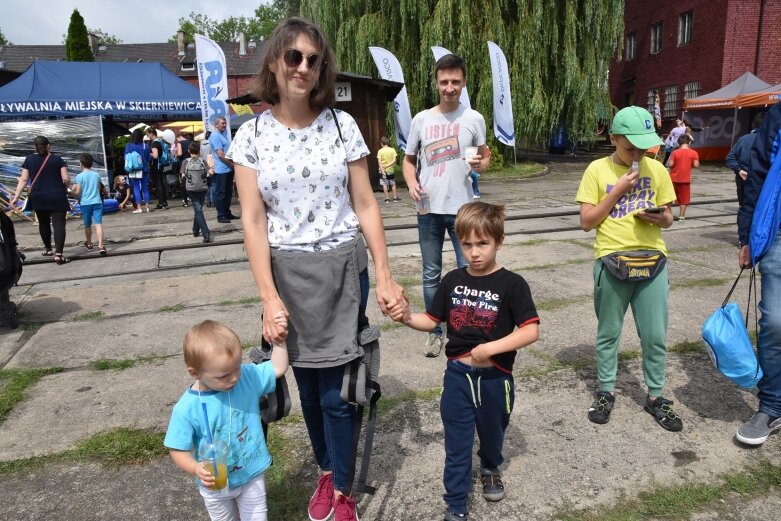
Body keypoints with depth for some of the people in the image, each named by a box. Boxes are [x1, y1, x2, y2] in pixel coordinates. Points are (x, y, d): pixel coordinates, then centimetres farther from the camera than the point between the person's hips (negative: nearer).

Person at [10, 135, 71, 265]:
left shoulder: (29, 159, 4)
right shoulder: (57, 159, -1)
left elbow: (23, 180, 0)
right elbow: (66, 179, -7)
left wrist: (16, 197, 4)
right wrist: (65, 188, 15)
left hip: (38, 197, 3)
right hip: (57, 197, -3)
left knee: (43, 223, 21)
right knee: (58, 224, -7)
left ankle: (47, 249, 35)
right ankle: (58, 254, -20)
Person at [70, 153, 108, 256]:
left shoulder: (80, 176, -5)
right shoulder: (97, 175, 6)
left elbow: (77, 192, -7)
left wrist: (72, 190, 13)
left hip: (85, 203, -1)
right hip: (97, 202, 1)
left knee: (87, 225, 15)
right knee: (98, 223, -8)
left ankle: (89, 244, 33)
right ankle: (101, 246, -23)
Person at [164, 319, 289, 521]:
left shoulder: (247, 376, -17)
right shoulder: (187, 408, -25)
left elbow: (278, 368, -7)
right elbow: (178, 449, -17)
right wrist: (196, 468, -34)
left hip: (252, 475, 1)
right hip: (215, 486, -1)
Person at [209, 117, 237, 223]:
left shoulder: (223, 134, 15)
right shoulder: (215, 136, -13)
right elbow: (221, 155, -19)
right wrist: (232, 164, -13)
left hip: (228, 169, 9)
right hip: (221, 170, -9)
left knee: (228, 192, 14)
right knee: (220, 193, -2)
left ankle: (227, 213, 22)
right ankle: (221, 216, 2)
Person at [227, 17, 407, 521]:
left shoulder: (342, 125, -2)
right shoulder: (252, 134, -1)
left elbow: (365, 205, 0)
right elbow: (253, 220, -5)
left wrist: (385, 278, -4)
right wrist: (270, 298, -12)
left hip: (342, 270, -1)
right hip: (287, 273, 1)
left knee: (335, 389, 3)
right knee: (308, 385, 14)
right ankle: (326, 473, 39)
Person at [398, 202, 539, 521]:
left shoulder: (512, 284, -13)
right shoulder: (453, 281, -1)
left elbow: (531, 331, -19)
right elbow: (432, 320, 6)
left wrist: (491, 348, -26)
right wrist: (407, 318, -13)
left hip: (494, 378, -1)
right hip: (457, 375, 2)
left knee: (492, 433, 24)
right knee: (457, 446, 9)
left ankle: (491, 468, 55)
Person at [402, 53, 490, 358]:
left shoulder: (473, 119, 1)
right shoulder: (421, 119, 3)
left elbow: (484, 158, 9)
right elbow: (408, 160, 12)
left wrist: (480, 164, -15)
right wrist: (411, 182, -9)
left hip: (462, 208, -1)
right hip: (429, 209, 2)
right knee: (431, 274, 10)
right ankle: (435, 332, 24)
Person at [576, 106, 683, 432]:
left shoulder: (656, 169, 5)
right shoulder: (598, 170, -3)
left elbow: (668, 218, 13)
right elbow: (586, 222, -7)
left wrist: (660, 217, -10)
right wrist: (618, 191, -14)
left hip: (652, 261, 2)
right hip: (612, 262, -2)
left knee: (655, 335, 8)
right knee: (608, 332, 11)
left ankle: (655, 396, 25)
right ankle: (606, 393, 27)